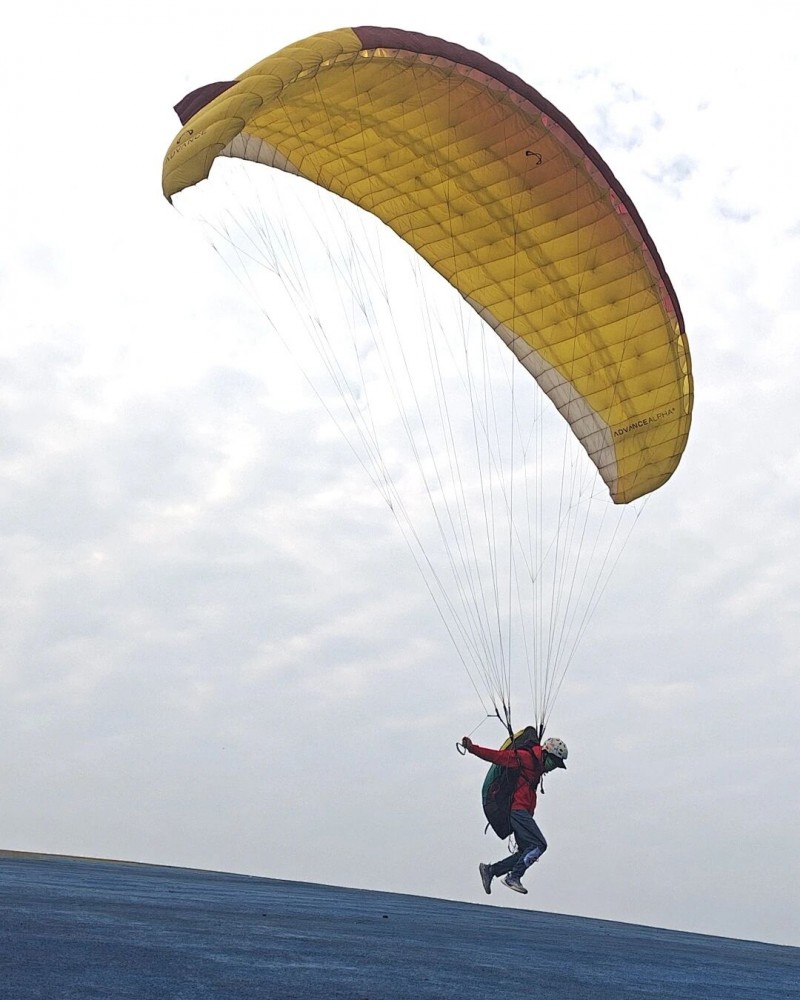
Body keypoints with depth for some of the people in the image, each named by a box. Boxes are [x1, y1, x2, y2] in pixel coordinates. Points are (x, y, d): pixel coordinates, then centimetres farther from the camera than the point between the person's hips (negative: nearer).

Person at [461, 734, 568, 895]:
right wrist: (472, 748, -22)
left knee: (526, 851, 9)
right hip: (518, 809, -10)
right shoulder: (525, 758, -11)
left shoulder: (537, 765, 18)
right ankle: (513, 877, -9)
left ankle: (490, 870, 11)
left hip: (522, 811, 10)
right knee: (539, 845, -14)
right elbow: (499, 756, -16)